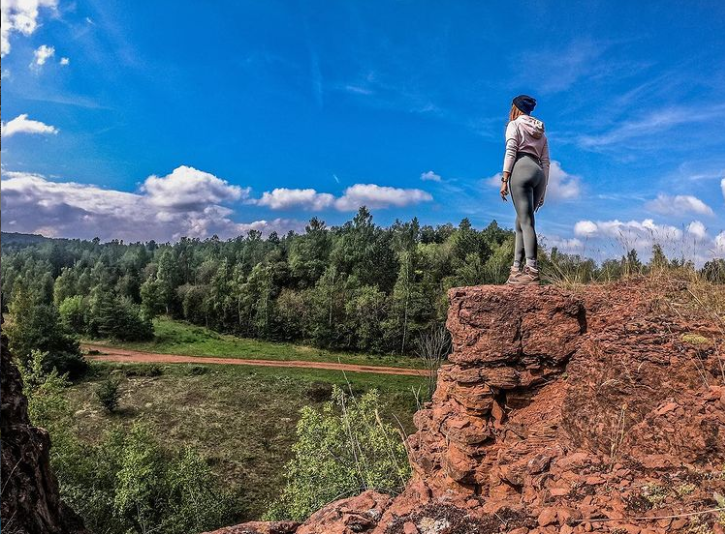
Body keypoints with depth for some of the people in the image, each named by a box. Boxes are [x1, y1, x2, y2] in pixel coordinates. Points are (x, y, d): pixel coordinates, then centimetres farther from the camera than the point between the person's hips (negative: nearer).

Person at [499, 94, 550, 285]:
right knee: (521, 222, 7)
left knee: (526, 221, -16)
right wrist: (543, 190, 19)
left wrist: (504, 180, -11)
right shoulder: (540, 131, 28)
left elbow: (510, 151, -6)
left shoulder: (514, 124, 10)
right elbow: (545, 162, 20)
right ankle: (517, 268, 2)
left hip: (521, 170, -6)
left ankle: (532, 270, -26)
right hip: (539, 174, 7)